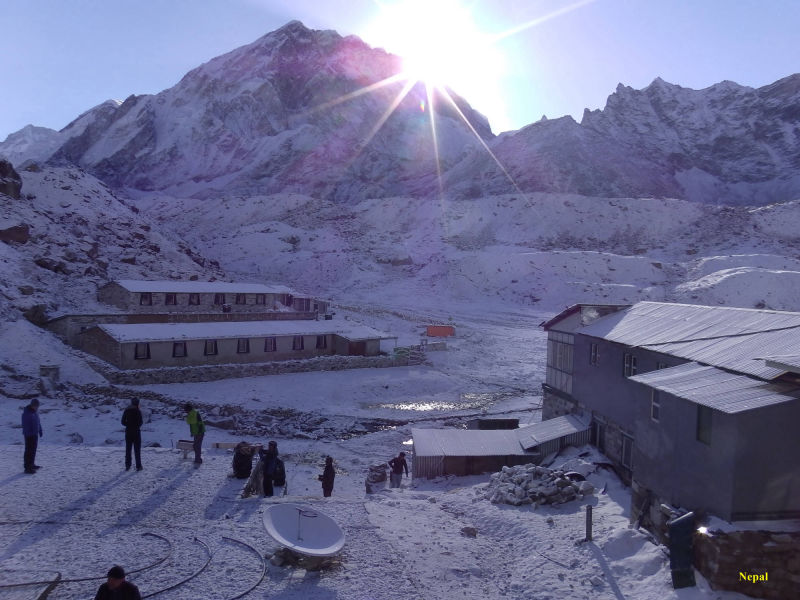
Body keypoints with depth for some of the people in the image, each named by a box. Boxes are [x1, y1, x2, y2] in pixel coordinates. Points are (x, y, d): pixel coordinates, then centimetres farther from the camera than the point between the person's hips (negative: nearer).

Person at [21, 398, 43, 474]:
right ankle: (27, 467, -5)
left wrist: (40, 430, 19)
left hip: (35, 434, 9)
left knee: (33, 449, 17)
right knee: (29, 451, -8)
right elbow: (25, 425, -20)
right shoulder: (26, 413, -19)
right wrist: (27, 434, -22)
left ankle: (32, 464, 29)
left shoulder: (36, 410, 7)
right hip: (29, 435, -9)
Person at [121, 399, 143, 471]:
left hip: (128, 432, 4)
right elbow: (140, 422, -12)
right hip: (136, 432, -4)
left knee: (128, 449, 13)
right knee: (137, 449, 2)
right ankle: (138, 466, 2)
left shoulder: (126, 411, 2)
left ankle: (127, 466, 15)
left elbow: (123, 422, 3)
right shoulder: (138, 411, -11)